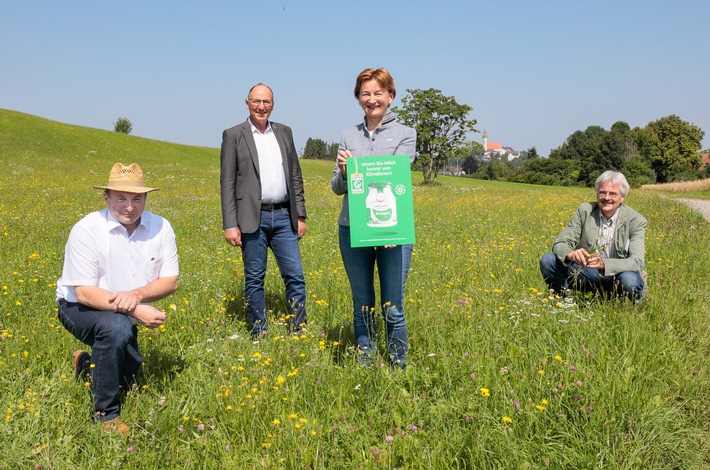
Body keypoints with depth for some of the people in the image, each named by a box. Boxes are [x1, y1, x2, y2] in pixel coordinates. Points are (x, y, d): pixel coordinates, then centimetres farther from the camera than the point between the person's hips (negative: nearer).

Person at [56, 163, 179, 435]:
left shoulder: (160, 228, -12)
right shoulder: (86, 231, -24)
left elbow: (171, 281, -12)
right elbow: (83, 292, -27)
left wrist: (137, 295, -32)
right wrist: (135, 311, -37)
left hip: (125, 317, 5)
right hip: (80, 308, -5)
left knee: (128, 381, 9)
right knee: (117, 328, -37)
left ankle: (88, 363, 43)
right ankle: (105, 413, -18)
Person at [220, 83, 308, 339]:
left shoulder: (284, 132, 12)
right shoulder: (233, 135, 1)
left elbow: (295, 176, 15)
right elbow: (227, 182, -3)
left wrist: (300, 215, 10)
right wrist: (230, 225, -9)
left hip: (283, 216, 3)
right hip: (253, 218, -3)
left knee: (295, 276, 2)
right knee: (254, 279, 4)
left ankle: (300, 331, 13)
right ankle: (260, 334, 15)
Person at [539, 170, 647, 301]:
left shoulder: (635, 221, -11)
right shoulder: (584, 211, -4)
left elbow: (637, 262, -22)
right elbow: (560, 243, -7)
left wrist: (604, 263, -41)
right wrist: (571, 254, -34)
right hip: (587, 274, 2)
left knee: (630, 279, -38)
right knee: (547, 260, -19)